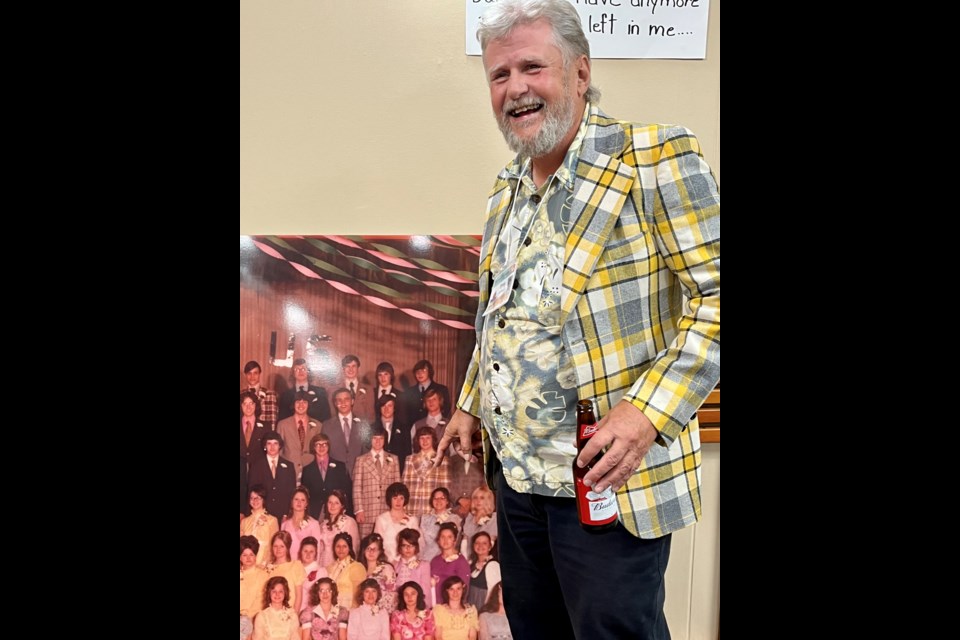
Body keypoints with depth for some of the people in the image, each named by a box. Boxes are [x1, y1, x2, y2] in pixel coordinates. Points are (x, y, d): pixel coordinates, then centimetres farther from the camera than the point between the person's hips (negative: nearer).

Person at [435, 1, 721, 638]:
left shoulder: (656, 158, -13)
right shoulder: (507, 187, 11)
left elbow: (716, 296, -17)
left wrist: (646, 412, -25)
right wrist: (472, 403, 21)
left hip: (606, 481, -7)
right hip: (514, 469, 7)